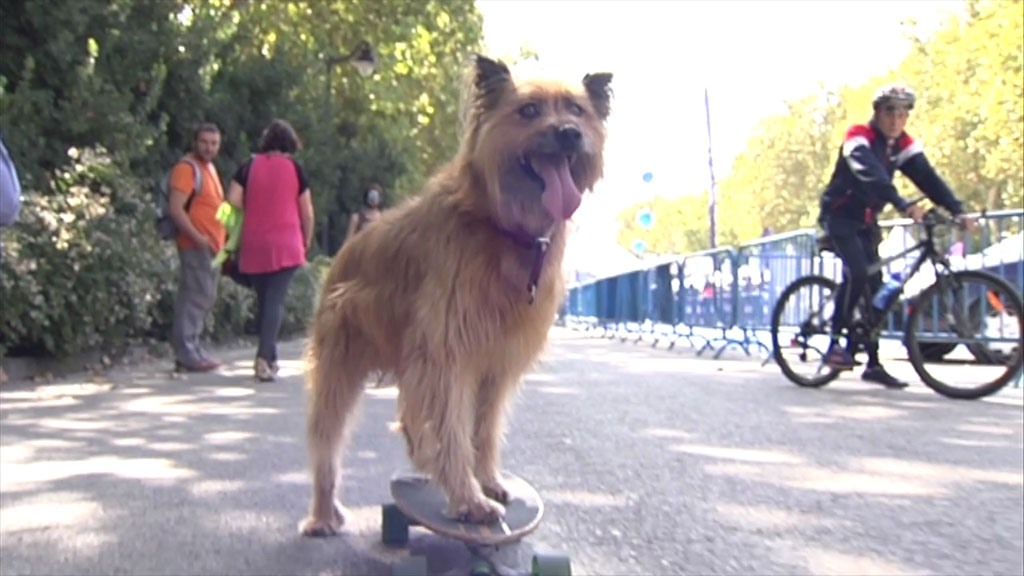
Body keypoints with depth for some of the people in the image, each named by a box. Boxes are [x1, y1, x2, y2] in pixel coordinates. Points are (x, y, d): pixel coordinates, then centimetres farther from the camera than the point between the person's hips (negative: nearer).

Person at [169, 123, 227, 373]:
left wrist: (223, 239, 20)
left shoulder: (209, 168, 19)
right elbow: (175, 208, -21)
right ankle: (188, 355, -4)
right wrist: (198, 237, -23)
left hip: (211, 246, 10)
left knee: (205, 298, 12)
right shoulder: (186, 168, -11)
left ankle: (191, 352, 19)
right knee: (196, 297, -9)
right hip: (196, 246, -10)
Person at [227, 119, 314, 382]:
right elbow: (307, 212, 1)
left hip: (254, 244, 3)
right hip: (285, 244, -2)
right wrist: (307, 241, 14)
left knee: (263, 300, 14)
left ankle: (270, 357, 21)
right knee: (276, 300, -6)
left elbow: (233, 200, -6)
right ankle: (264, 357, -20)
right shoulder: (294, 168, 0)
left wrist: (252, 210, 13)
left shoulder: (250, 166, 3)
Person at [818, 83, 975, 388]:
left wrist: (957, 210, -24)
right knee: (856, 273, -27)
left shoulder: (903, 145, 1)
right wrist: (903, 205, -49)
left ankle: (873, 363, 8)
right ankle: (835, 344, -17)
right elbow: (872, 176, -36)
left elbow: (928, 178, -10)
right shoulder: (859, 137, -19)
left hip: (866, 221, 7)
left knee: (875, 286, 3)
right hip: (840, 216, -7)